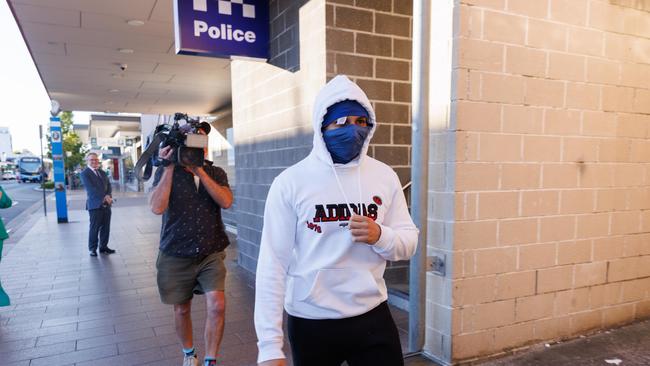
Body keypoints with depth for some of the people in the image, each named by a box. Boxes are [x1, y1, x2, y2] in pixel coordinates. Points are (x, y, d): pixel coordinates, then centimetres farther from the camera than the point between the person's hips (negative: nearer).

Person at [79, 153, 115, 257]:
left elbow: (108, 186, 11)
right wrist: (103, 197, -15)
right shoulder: (85, 173, -3)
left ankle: (103, 247, 18)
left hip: (106, 204, 6)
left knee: (106, 227, 8)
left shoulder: (102, 172, 18)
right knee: (94, 228, -1)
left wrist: (108, 196, -8)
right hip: (95, 205, -6)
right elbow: (91, 189, -13)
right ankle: (92, 249, 10)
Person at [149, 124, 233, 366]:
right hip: (176, 255, 0)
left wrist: (199, 170, -19)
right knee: (181, 309, 14)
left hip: (211, 253, 1)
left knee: (217, 305, -13)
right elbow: (157, 208, -19)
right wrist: (170, 167, -19)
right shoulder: (166, 172, -3)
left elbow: (226, 201, -16)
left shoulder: (216, 173, 2)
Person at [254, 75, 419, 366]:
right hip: (310, 323, -2)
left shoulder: (385, 176, -1)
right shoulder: (290, 182, -12)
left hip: (373, 316, 3)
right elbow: (273, 263, -12)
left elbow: (409, 242, 4)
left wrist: (380, 236, -18)